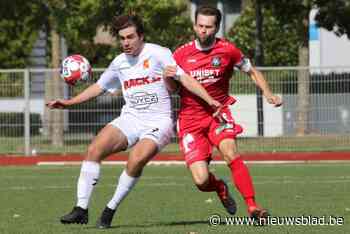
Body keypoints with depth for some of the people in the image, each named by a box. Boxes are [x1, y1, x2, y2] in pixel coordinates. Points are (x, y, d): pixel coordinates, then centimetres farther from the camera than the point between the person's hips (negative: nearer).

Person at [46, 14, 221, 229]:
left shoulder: (158, 54, -5)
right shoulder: (119, 63, 12)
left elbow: (184, 78, -8)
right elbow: (99, 87, 25)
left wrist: (209, 99, -18)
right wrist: (69, 103, 18)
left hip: (158, 122, -5)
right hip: (130, 119, 5)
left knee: (136, 159, -31)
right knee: (94, 149, -18)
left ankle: (111, 209, -13)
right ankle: (81, 209, -16)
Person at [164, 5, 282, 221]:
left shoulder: (227, 50, -3)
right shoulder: (181, 54, -2)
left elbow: (252, 71, 11)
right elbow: (172, 89, 9)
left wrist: (268, 93, -4)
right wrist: (168, 77, -14)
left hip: (218, 112, 0)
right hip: (190, 118, 1)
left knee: (230, 153, -31)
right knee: (201, 180, -11)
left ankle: (252, 206, -26)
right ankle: (220, 188, 27)